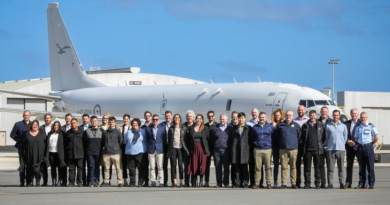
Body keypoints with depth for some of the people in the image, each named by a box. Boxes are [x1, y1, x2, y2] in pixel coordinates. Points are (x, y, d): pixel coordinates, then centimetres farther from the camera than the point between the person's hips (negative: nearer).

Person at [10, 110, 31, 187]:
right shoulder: (18, 124, 5)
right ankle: (22, 182, -2)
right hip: (22, 147, -1)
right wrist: (18, 140, 1)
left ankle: (29, 181, 11)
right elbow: (12, 135, 8)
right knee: (22, 165, -3)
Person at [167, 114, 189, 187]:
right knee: (173, 165, -3)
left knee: (180, 164, -8)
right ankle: (174, 182, -1)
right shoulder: (171, 129, 10)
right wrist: (169, 150, 8)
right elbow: (169, 139, 13)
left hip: (180, 148, -2)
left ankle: (181, 182, -5)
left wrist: (185, 149, 1)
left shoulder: (184, 128, 6)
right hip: (173, 148, 2)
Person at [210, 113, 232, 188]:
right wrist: (211, 149, 7)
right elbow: (211, 139, 13)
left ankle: (226, 182, 6)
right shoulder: (214, 128, 10)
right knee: (218, 167, 2)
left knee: (226, 167, 0)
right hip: (216, 150, 2)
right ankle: (219, 183, 6)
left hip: (226, 150, -2)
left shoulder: (230, 128, 6)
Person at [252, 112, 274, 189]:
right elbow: (252, 138, 21)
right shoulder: (255, 127, 13)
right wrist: (253, 146, 13)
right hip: (257, 150, 1)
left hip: (267, 149, -1)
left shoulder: (271, 127, 9)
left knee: (268, 167, -2)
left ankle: (268, 183, 2)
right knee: (257, 167, -2)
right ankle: (256, 183, 0)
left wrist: (273, 148, 7)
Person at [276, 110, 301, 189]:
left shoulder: (296, 125, 9)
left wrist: (295, 143, 10)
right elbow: (277, 136, 17)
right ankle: (284, 183, 1)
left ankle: (293, 183, 4)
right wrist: (280, 144, 12)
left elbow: (299, 136, 13)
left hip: (293, 149, -1)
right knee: (284, 167, -1)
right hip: (283, 149, 1)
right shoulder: (280, 125, 11)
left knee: (293, 167, 1)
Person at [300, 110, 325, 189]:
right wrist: (302, 147, 6)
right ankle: (307, 183, 6)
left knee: (317, 167, 0)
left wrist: (322, 146, 4)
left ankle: (317, 183, 5)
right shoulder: (305, 126, 11)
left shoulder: (320, 125, 9)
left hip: (317, 149, -1)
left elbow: (323, 137, 10)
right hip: (307, 149, 1)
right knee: (307, 168, 1)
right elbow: (302, 137, 13)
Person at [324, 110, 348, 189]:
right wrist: (327, 145, 5)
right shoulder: (328, 126, 10)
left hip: (341, 149, 0)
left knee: (341, 168, 0)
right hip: (330, 149, 0)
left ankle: (342, 183, 1)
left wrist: (342, 144, 8)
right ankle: (330, 184, -2)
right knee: (330, 168, -3)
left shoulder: (343, 126, 12)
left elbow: (345, 137, 14)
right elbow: (326, 137, 13)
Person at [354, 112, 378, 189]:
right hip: (360, 147, 4)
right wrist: (359, 143, 7)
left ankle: (371, 184, -2)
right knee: (361, 167, 5)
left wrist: (371, 143, 1)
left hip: (368, 147, -4)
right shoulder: (358, 128, 13)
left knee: (370, 167, -4)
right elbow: (356, 138, 19)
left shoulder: (371, 126, -1)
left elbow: (376, 137, -5)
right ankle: (362, 184, 8)